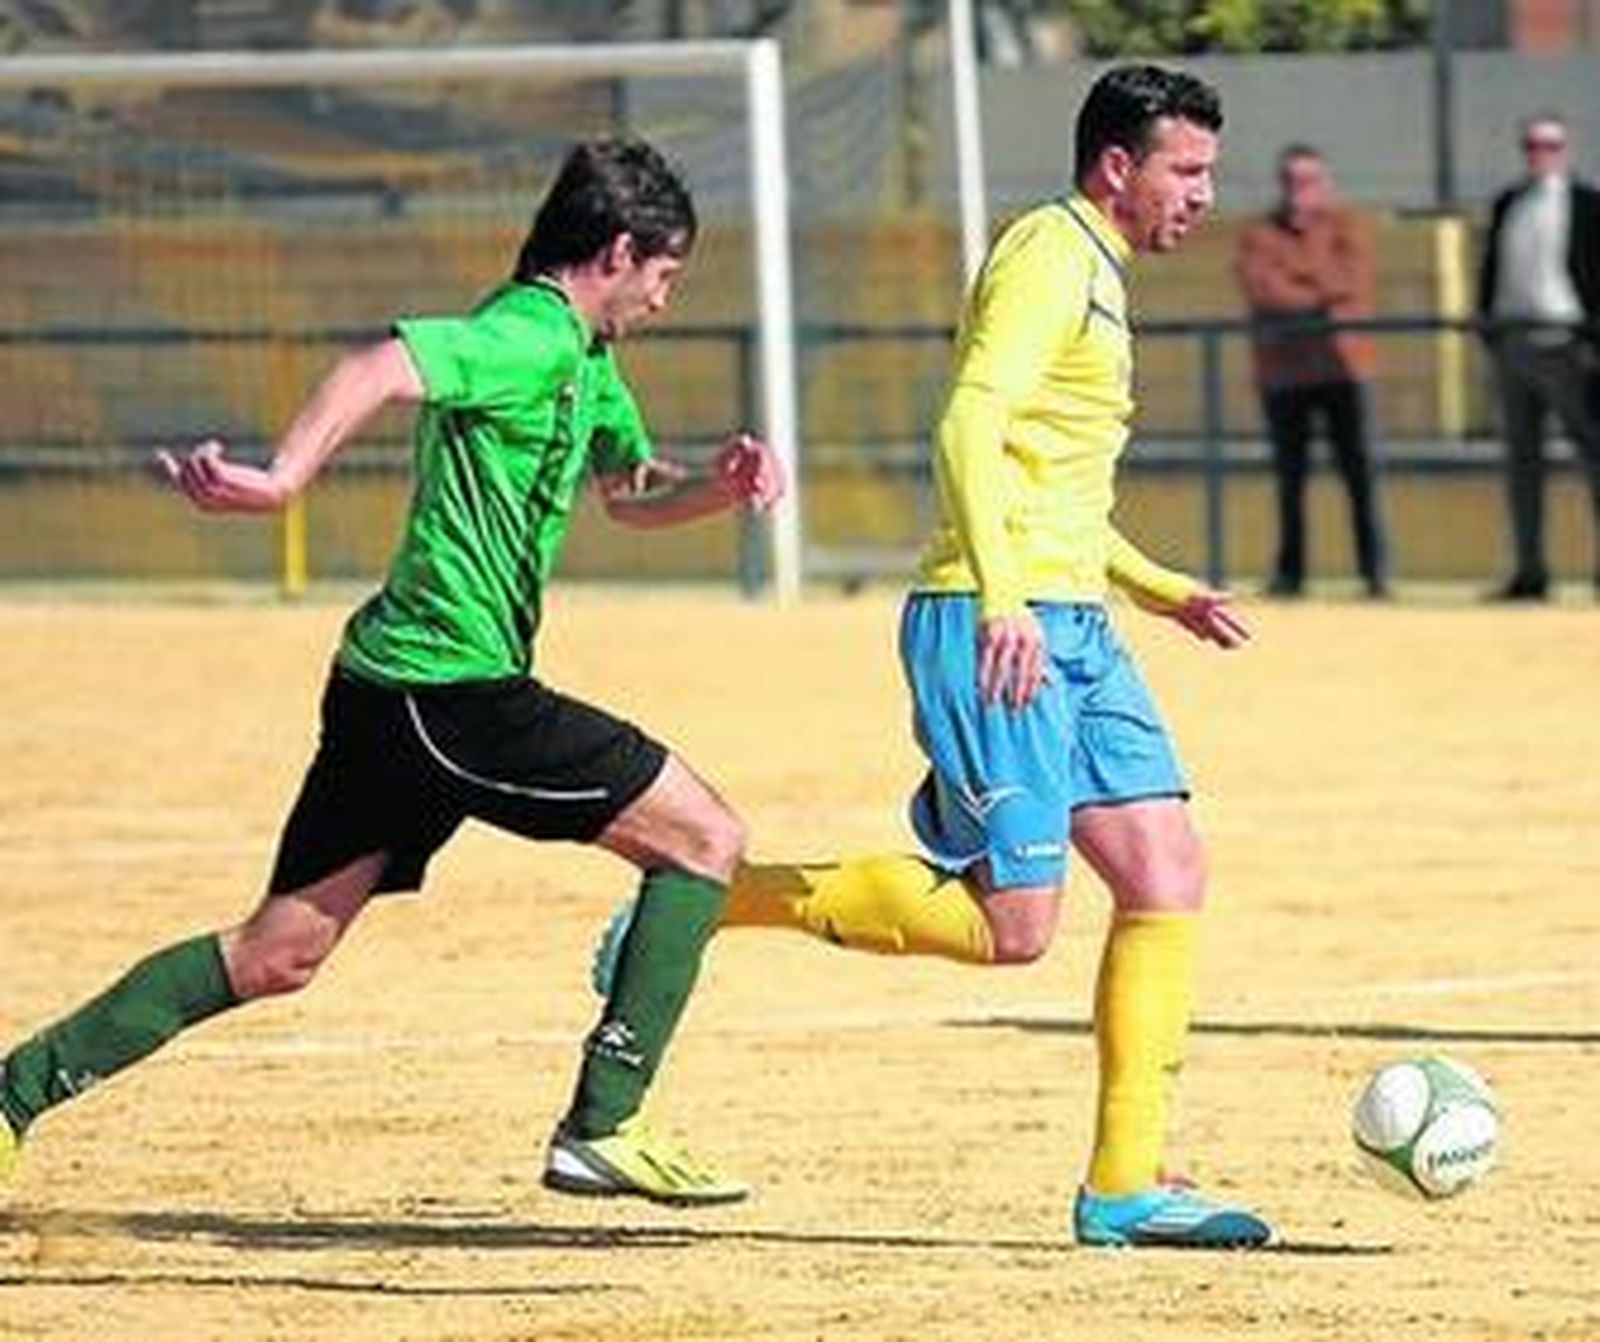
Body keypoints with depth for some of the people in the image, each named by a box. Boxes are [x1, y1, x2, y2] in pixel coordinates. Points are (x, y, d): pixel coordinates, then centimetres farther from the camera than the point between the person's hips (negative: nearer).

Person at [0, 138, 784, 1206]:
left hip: (388, 684, 10)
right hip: (455, 687, -10)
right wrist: (287, 477, -43)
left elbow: (631, 492, 33)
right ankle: (601, 1130, -7)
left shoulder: (585, 361, 20)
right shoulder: (530, 339, -12)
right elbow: (382, 371, -29)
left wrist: (720, 485, 12)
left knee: (279, 953, 12)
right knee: (706, 838, -4)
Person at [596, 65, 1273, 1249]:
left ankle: (1127, 1183, 2)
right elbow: (970, 430, -22)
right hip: (998, 629, -10)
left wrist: (1167, 594, 26)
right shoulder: (1051, 254, -9)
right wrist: (1002, 599, -31)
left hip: (1071, 631, 10)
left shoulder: (1098, 278, 23)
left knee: (1169, 875, 1)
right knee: (1010, 923, -10)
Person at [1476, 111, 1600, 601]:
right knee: (1521, 461, 7)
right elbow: (1491, 268, 18)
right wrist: (1487, 325, 9)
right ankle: (1529, 571, 10)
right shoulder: (1506, 206, 14)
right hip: (1512, 339, 6)